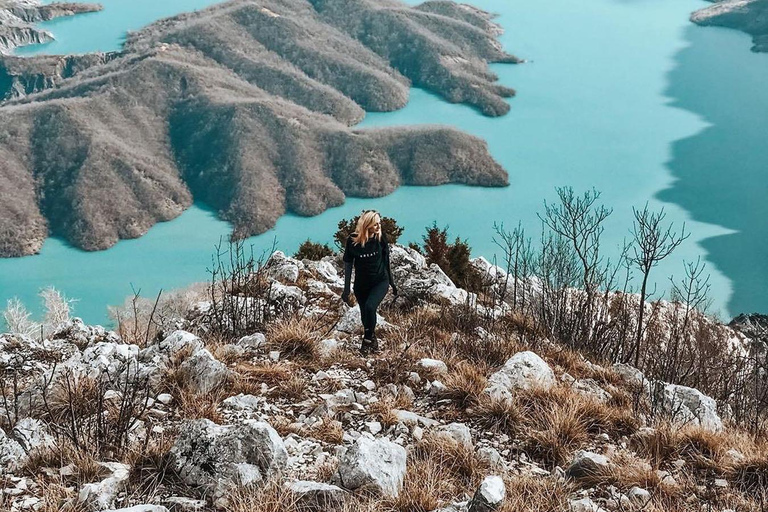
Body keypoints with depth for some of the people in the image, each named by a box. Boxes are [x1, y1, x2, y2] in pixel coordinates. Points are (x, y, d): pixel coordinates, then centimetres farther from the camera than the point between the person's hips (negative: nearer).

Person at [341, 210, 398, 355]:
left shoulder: (381, 238, -12)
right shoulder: (352, 241, -15)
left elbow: (386, 260, 1)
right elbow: (348, 265, -5)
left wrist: (392, 282, 10)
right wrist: (346, 289, -2)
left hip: (380, 282, -1)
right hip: (361, 284, 1)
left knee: (370, 307, -26)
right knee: (365, 316, 12)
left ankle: (368, 339, -9)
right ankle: (372, 340, 38)